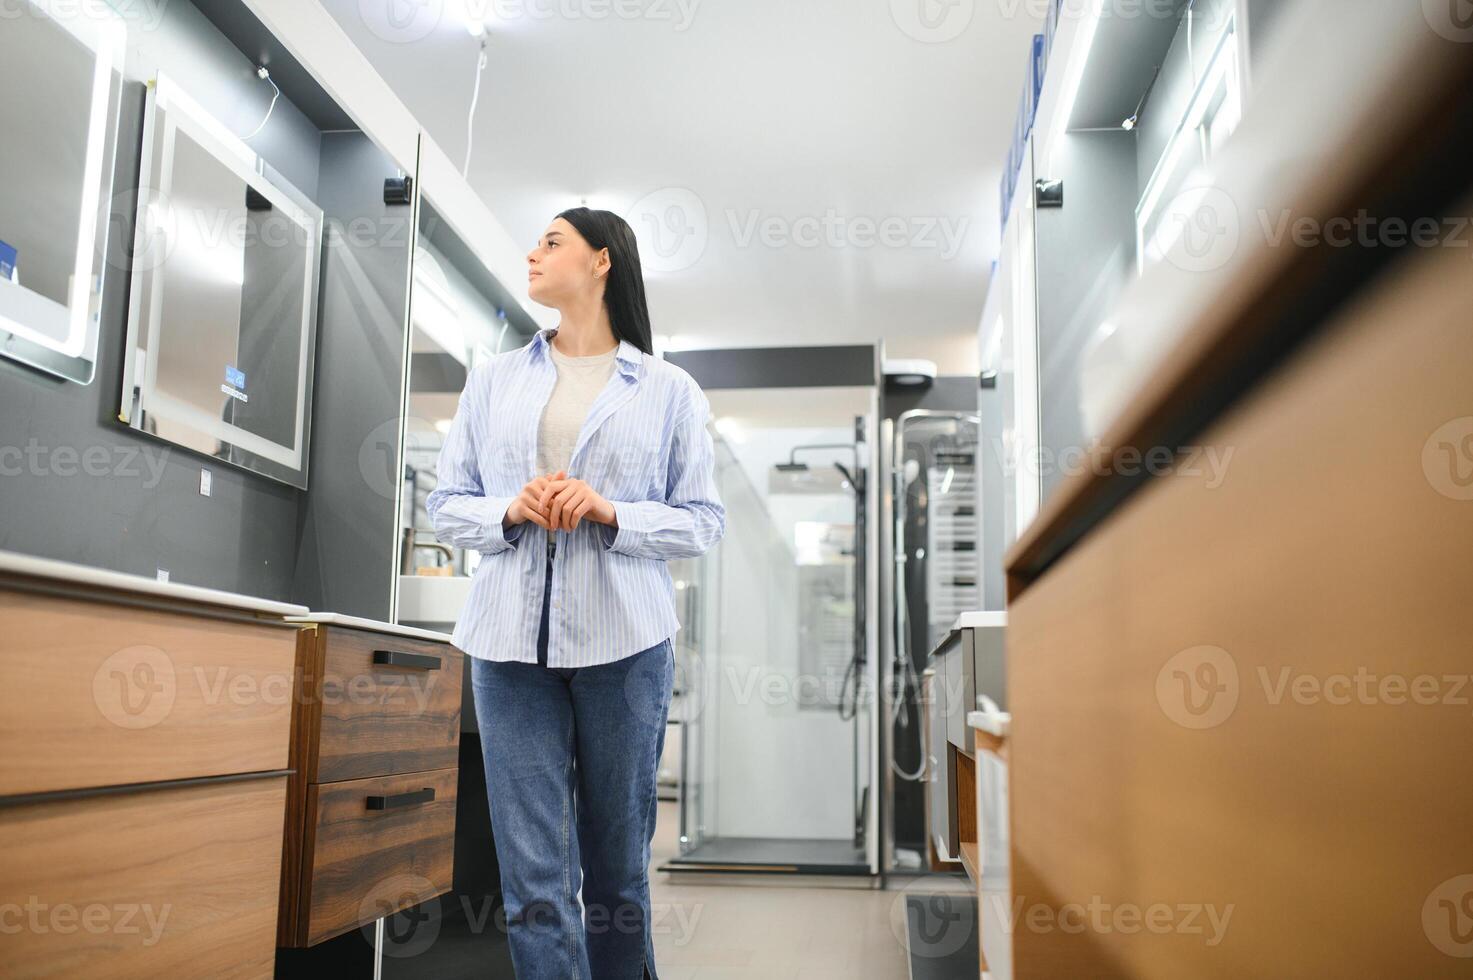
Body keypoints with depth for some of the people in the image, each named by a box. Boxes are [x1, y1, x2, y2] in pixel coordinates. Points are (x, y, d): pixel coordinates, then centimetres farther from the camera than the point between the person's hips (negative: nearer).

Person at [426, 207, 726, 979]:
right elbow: (445, 506, 12)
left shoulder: (670, 390, 7)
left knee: (619, 865, 9)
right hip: (510, 642, 2)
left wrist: (609, 512, -13)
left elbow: (704, 521, 4)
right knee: (535, 879, -2)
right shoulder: (493, 379, 14)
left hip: (623, 642, -1)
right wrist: (509, 512, -9)